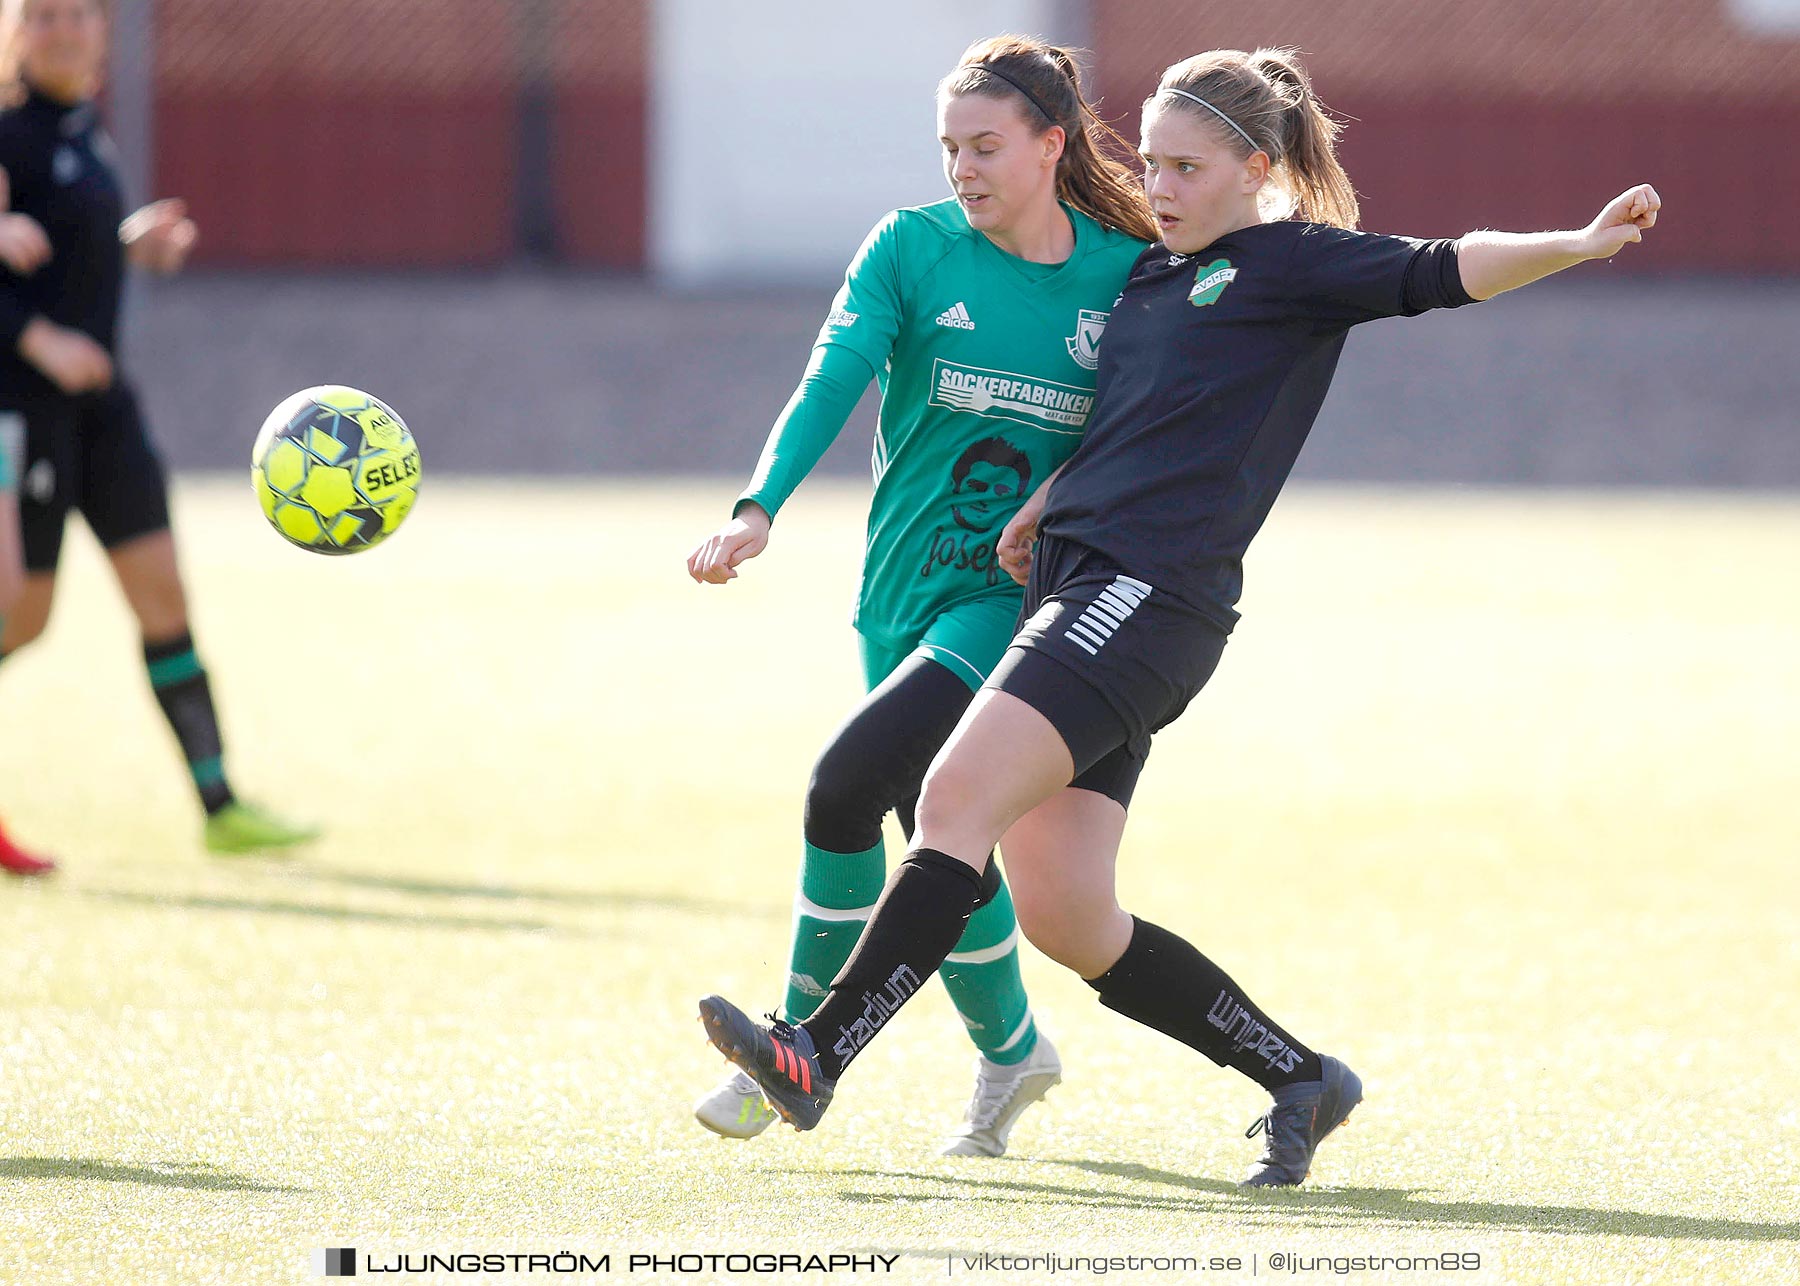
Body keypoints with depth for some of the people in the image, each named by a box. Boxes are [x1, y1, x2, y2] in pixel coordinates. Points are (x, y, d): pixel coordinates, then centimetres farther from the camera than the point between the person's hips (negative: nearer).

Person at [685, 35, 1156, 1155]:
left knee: (850, 782, -21)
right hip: (906, 590, 3)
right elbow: (832, 380, -15)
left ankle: (805, 1045, -6)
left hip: (1022, 596, -3)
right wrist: (759, 508, -30)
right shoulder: (912, 249, -2)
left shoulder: (1127, 274, -2)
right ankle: (1010, 1055, 32)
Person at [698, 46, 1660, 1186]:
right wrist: (1045, 503, 20)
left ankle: (817, 1057, -21)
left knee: (957, 800, -20)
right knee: (1066, 924, 4)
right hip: (1076, 584, 9)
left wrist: (1581, 244, -28)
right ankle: (1302, 1080, 13)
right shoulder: (1151, 275, 24)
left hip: (1151, 597, -9)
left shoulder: (1293, 262, 2)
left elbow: (1448, 272, -11)